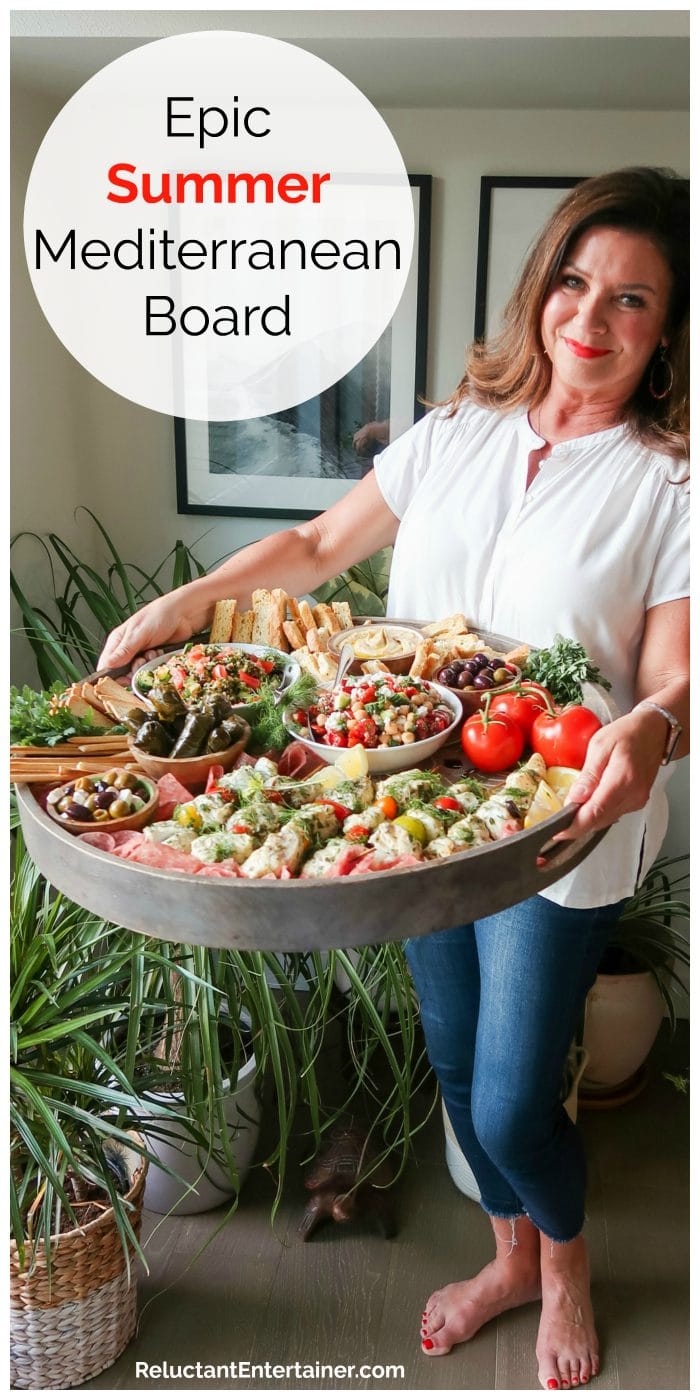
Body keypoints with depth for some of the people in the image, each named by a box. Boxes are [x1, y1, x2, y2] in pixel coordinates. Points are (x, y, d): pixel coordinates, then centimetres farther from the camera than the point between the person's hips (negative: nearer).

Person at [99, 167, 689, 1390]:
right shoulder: (461, 430, 4)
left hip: (560, 832, -4)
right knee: (455, 1066, 18)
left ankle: (565, 1261, 38)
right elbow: (322, 544, 10)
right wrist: (191, 601, 0)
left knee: (512, 1105, 2)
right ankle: (510, 1256, 47)